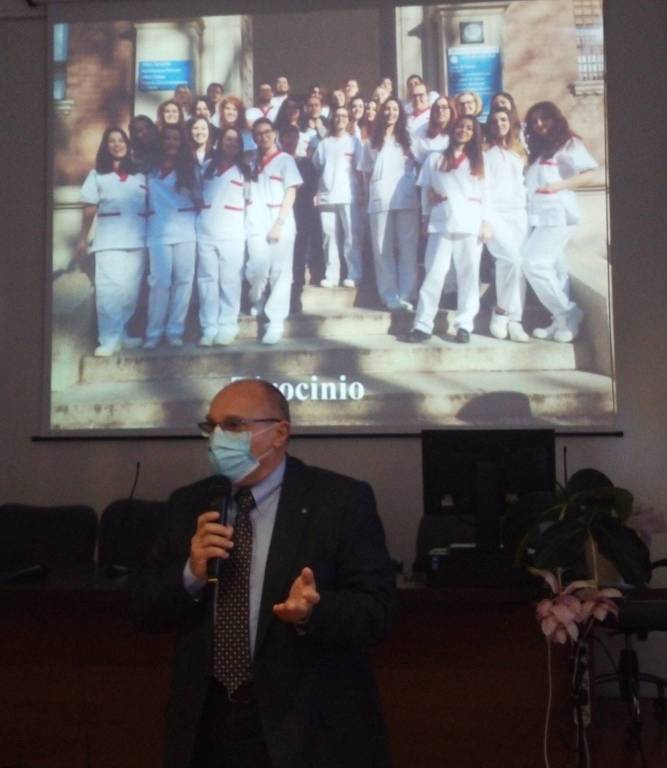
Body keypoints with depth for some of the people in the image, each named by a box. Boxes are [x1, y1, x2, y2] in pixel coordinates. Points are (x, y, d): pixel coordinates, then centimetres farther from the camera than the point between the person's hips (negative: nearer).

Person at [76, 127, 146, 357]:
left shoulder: (139, 174, 14)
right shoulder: (97, 174, 10)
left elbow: (150, 204, 10)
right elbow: (90, 208, 6)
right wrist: (83, 238, 0)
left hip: (137, 238, 2)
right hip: (108, 238, -2)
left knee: (130, 288, 6)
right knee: (108, 288, -8)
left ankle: (122, 333, 17)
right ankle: (109, 339, -9)